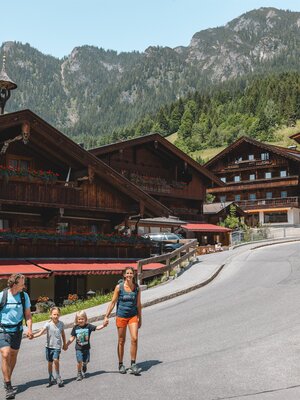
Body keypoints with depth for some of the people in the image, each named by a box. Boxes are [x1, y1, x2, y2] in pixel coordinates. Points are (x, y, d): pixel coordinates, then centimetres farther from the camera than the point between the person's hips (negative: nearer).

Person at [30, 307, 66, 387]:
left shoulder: (61, 324, -3)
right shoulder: (48, 324, -11)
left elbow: (63, 334, 12)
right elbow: (41, 332, -23)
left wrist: (64, 344, 18)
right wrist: (33, 336, -41)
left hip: (57, 346, 0)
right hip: (49, 346, 1)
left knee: (56, 360, -20)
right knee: (50, 363, 9)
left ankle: (58, 377, -3)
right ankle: (51, 379, 26)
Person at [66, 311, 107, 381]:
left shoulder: (88, 326, -5)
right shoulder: (75, 327, -3)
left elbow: (97, 328, -13)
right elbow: (72, 338, 5)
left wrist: (103, 325, -30)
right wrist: (67, 345, 2)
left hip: (86, 347, 1)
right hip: (78, 348, -1)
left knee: (85, 362, 9)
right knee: (79, 361, -13)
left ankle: (83, 372, 38)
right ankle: (79, 374, 6)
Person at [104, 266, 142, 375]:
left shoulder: (137, 288, 1)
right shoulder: (119, 287, -5)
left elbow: (138, 304, 9)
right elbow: (113, 302, -1)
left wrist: (140, 319, 11)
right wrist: (106, 316, -4)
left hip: (133, 316, 1)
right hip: (121, 316, -1)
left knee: (134, 339, -12)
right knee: (121, 341, 8)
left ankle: (133, 364, -2)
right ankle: (121, 364, 22)